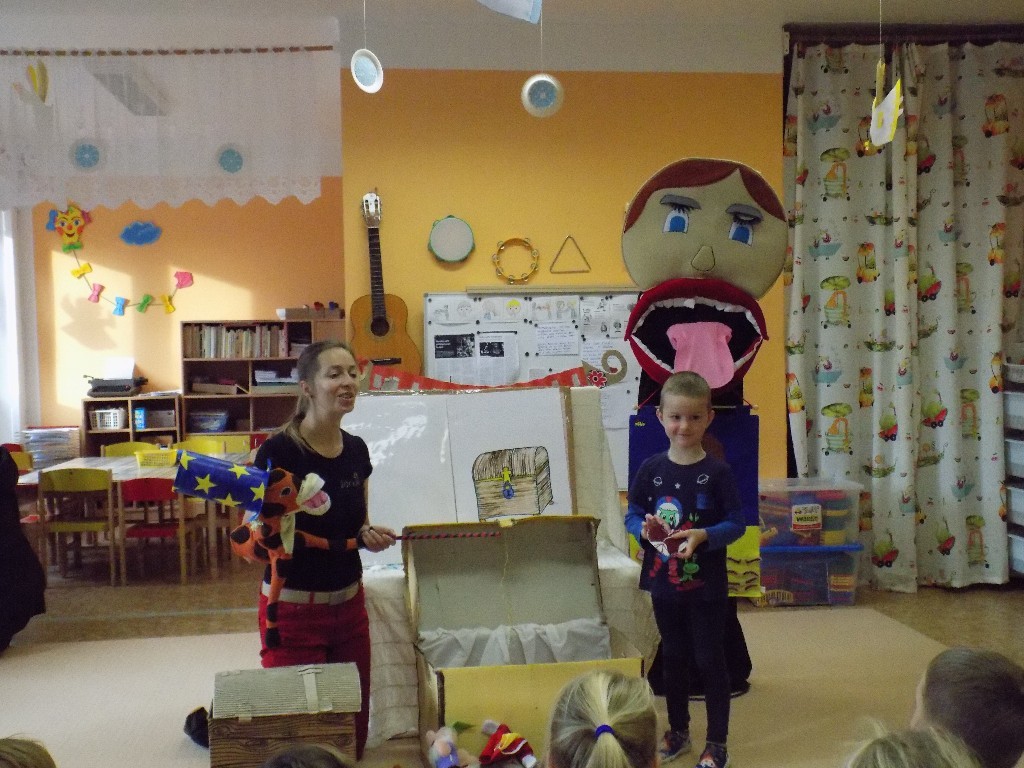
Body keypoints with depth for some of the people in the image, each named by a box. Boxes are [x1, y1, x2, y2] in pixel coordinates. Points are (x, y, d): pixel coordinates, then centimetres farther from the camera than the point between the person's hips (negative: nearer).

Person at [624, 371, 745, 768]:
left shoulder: (717, 472, -10)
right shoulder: (650, 469, -3)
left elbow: (736, 523, -8)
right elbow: (632, 515, 3)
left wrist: (704, 535, -24)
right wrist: (643, 528, -18)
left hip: (706, 585, -3)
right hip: (664, 582, 3)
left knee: (710, 660, 6)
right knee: (672, 657, 18)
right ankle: (678, 731, 35)